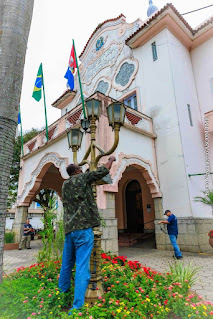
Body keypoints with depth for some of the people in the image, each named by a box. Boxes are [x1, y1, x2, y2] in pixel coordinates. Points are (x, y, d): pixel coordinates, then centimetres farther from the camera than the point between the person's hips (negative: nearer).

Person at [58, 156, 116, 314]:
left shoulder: (65, 185, 16)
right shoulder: (83, 178, -1)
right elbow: (104, 171, 5)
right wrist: (111, 159, 21)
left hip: (69, 229, 7)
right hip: (83, 227, -7)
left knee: (67, 264, 20)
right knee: (82, 266, -5)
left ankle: (62, 292, 33)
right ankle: (77, 306, -5)